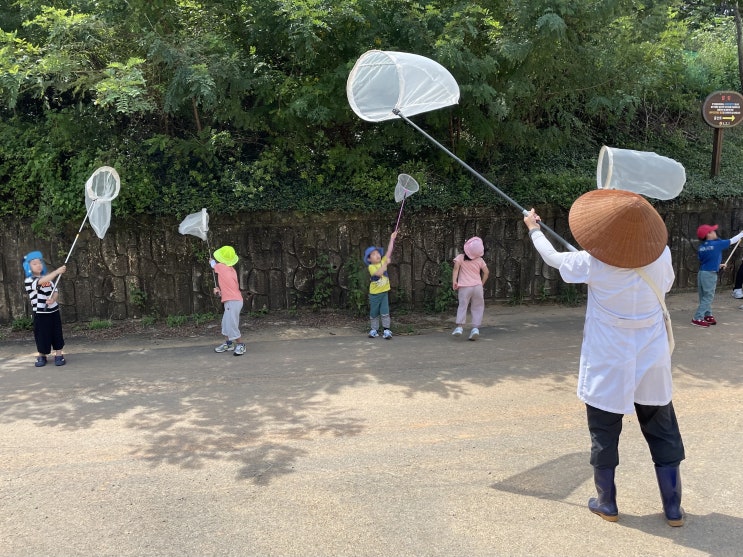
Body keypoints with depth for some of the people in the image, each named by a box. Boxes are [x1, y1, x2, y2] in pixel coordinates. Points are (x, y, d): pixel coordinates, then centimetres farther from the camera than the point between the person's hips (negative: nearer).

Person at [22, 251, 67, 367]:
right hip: (40, 314, -4)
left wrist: (53, 299, -16)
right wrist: (57, 271, -40)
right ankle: (41, 357, 19)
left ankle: (59, 355, 14)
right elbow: (41, 282, -31)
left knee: (57, 334, 6)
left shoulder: (48, 278, 10)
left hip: (54, 311, 5)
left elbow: (55, 292, 9)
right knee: (42, 336, 2)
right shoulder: (28, 281, -11)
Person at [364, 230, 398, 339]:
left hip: (384, 292, 3)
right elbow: (379, 273, -30)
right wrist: (386, 263, -29)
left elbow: (389, 251, -5)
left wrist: (392, 239, -9)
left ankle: (386, 330, -1)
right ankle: (373, 330, 21)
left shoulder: (383, 261, 1)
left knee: (385, 312, -3)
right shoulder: (371, 267, -13)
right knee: (374, 313, 9)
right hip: (374, 293, -3)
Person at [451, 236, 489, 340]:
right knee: (477, 308, 9)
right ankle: (476, 327, -4)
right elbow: (486, 272, 3)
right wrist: (482, 284, 12)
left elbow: (456, 267, -16)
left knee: (462, 306, 8)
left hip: (464, 287, -1)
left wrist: (454, 281, -20)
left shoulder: (460, 257, -3)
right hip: (477, 286, 1)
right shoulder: (480, 260, 2)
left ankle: (460, 326, -9)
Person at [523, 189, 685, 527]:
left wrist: (533, 228, 18)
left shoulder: (592, 264, -17)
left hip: (608, 364, -2)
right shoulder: (661, 257, -9)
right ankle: (673, 509, 24)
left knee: (604, 435, 12)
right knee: (663, 435, 15)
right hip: (651, 362, 3)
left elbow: (552, 258, 1)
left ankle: (607, 504, 25)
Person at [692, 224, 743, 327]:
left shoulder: (701, 248, 6)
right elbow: (732, 241, 2)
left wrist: (718, 265, 22)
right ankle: (697, 318, -7)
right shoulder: (717, 244, -9)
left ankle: (708, 315, 24)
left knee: (704, 297, 15)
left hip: (701, 273, 6)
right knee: (708, 297, -2)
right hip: (710, 274, -6)